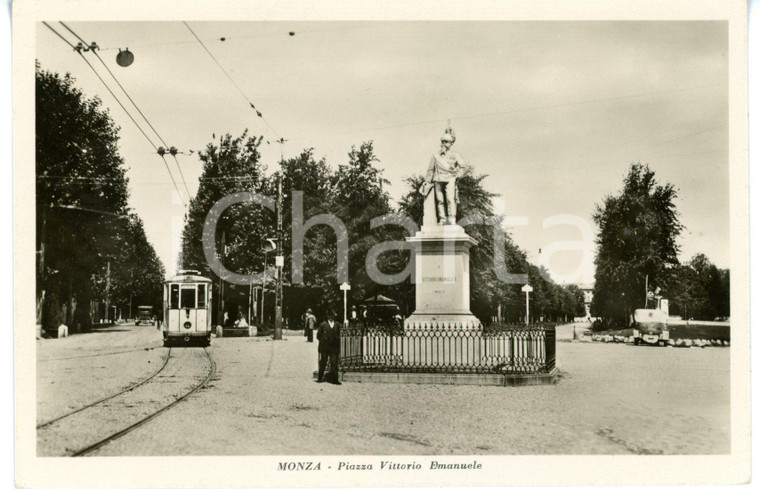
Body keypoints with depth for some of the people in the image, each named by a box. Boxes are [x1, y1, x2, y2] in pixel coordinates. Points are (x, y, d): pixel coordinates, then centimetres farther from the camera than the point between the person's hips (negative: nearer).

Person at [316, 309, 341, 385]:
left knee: (334, 364, -4)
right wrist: (323, 341, 1)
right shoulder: (323, 325, 3)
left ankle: (334, 379, -2)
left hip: (334, 347, 1)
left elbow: (338, 336, 14)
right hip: (324, 347, -1)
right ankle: (320, 378, 16)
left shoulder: (337, 325, 9)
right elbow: (318, 336, 5)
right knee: (322, 363, 6)